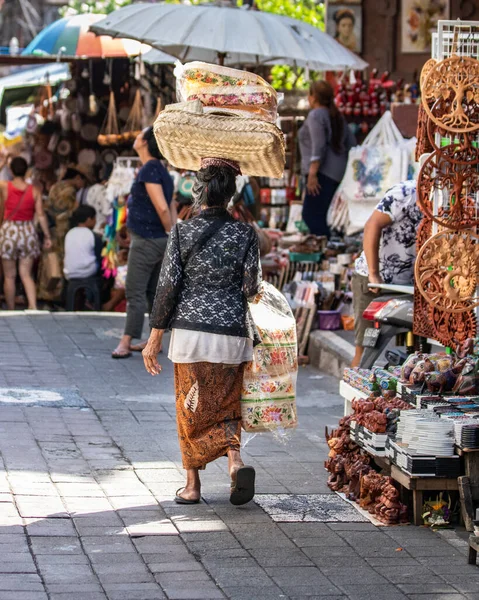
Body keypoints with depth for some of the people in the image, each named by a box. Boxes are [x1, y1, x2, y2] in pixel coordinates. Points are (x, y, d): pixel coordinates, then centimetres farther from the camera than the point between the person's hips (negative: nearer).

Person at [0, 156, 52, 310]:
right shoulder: (34, 191, -2)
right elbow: (41, 215, -2)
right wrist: (47, 236, 5)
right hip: (28, 232, 2)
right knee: (26, 274, 7)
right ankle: (33, 307, -10)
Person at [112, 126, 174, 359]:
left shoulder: (149, 169, -16)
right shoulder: (159, 169, 13)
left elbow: (162, 208, -21)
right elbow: (165, 207, 16)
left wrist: (171, 234, -10)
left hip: (146, 240, -9)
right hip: (157, 240, 9)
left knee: (135, 293, -7)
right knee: (153, 292, 12)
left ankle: (126, 343, -5)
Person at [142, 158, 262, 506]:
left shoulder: (183, 232, -5)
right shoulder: (245, 234, -4)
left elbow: (168, 286, -5)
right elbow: (252, 289, -3)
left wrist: (155, 337, 1)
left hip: (191, 330, -1)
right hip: (232, 332, 1)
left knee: (192, 407, 11)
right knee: (227, 404, 15)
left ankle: (193, 486, 14)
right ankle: (236, 462, -10)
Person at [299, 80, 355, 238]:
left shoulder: (316, 115, -7)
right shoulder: (337, 116, 20)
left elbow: (318, 145, -17)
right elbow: (351, 144, 20)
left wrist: (312, 173, -20)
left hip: (323, 172, -10)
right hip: (339, 172, 10)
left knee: (312, 215, -12)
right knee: (322, 216, 12)